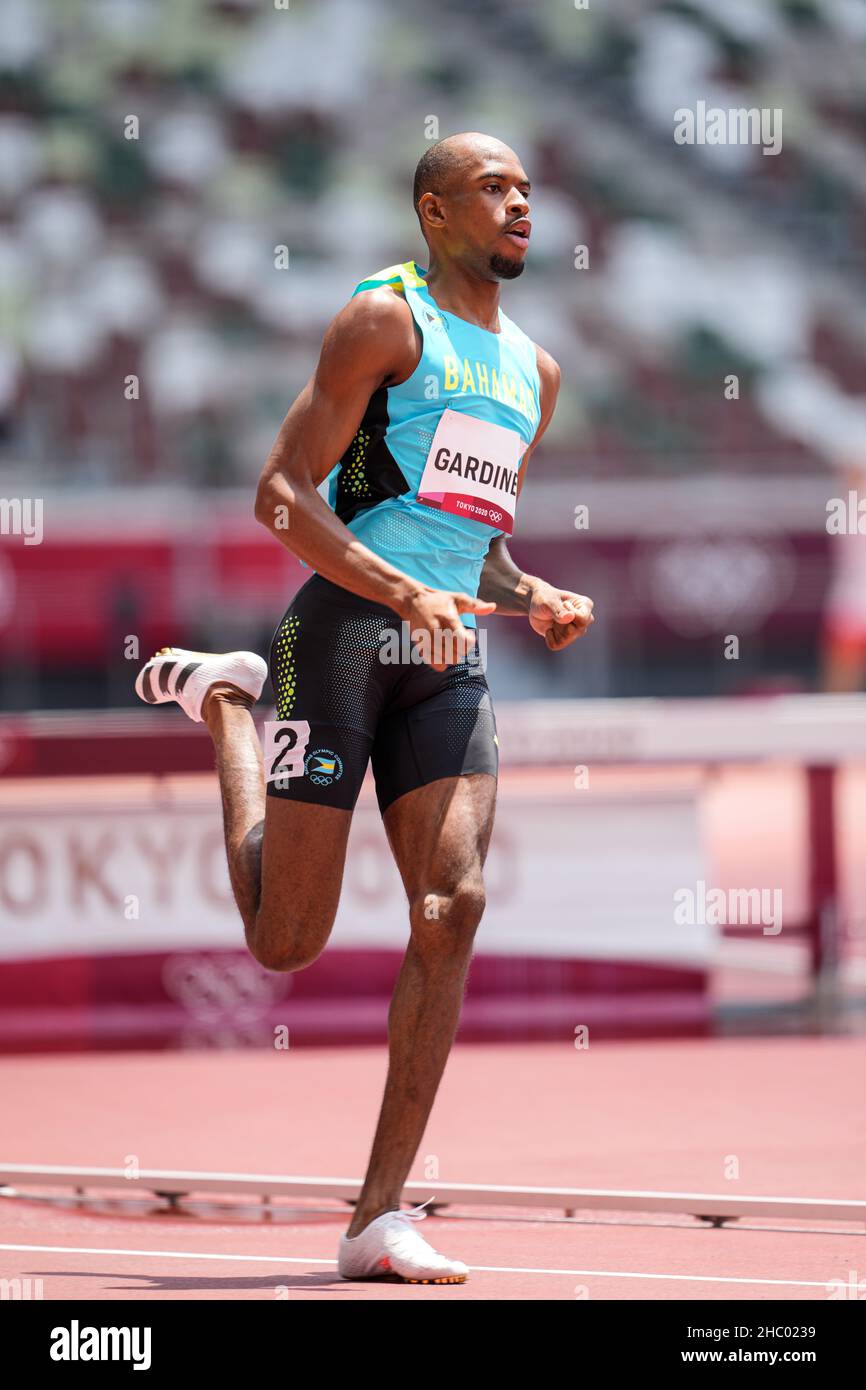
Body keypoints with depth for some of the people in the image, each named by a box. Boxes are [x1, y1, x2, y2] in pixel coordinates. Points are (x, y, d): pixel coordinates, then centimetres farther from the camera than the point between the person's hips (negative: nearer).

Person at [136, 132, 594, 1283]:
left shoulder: (534, 375, 20)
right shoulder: (386, 322, -3)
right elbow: (283, 497, -10)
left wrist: (534, 601, 8)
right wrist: (406, 594, -22)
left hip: (448, 661, 6)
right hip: (345, 628, -6)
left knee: (455, 903, -14)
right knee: (286, 941, -3)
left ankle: (381, 1218, -12)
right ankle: (228, 705, 28)